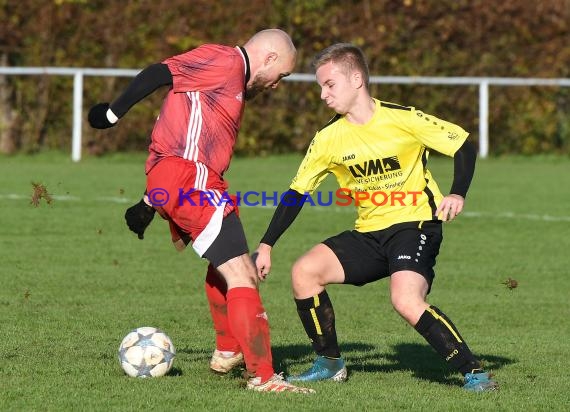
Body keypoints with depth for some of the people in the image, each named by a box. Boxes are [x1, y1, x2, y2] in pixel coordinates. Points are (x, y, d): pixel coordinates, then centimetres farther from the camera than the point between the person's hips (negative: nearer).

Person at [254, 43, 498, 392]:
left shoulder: (403, 119, -12)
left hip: (414, 224, -6)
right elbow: (297, 193, 8)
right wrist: (266, 245, 3)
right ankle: (330, 364, 6)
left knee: (406, 301, -30)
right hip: (368, 233, 6)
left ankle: (474, 372, -20)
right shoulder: (328, 139, 1)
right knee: (305, 271, -10)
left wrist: (458, 195, -21)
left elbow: (464, 146, -5)